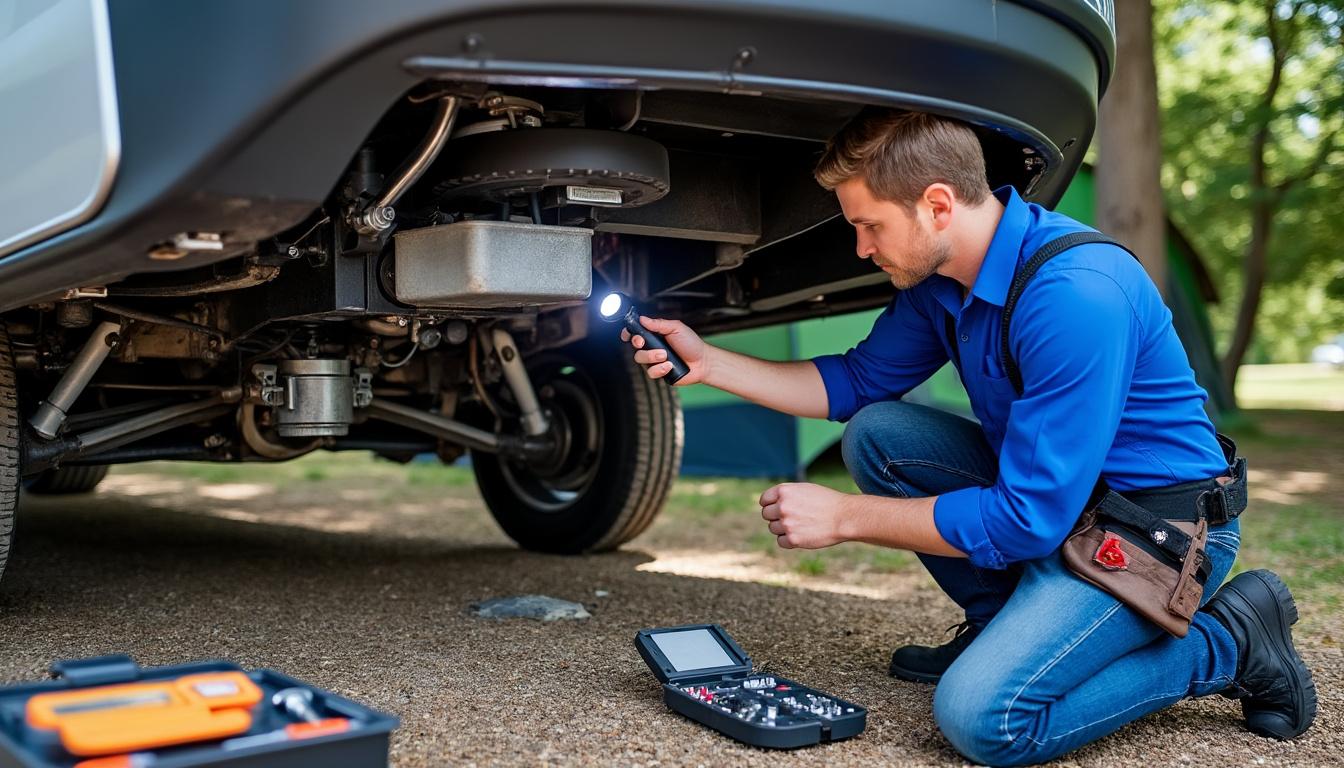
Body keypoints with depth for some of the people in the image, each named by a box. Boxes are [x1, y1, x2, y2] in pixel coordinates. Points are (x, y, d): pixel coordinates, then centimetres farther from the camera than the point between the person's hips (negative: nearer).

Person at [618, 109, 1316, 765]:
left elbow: (1030, 519, -28)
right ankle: (1001, 623, 10)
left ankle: (1226, 642, -3)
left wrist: (844, 517, -21)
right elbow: (859, 381, 13)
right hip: (1051, 494, 8)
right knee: (873, 433, -3)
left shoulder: (1075, 294, -30)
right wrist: (705, 360, 4)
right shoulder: (938, 277, -2)